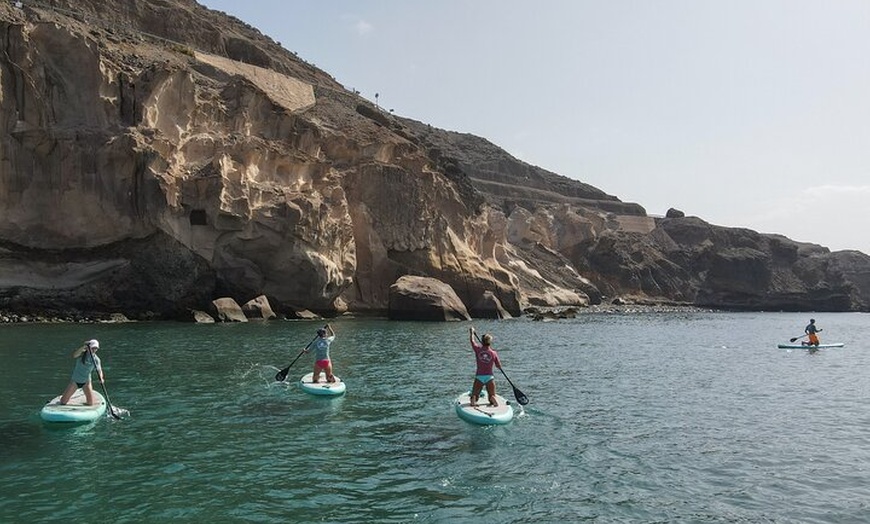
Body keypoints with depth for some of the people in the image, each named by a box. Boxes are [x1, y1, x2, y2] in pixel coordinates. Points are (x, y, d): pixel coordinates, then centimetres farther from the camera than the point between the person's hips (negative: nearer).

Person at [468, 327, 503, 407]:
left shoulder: (478, 349, -7)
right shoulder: (493, 353, -6)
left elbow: (472, 340, 12)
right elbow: (499, 366, 5)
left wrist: (471, 332, 29)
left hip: (479, 377, 0)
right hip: (489, 377, 0)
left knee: (474, 395, 13)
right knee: (492, 396, 12)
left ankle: (473, 400, -22)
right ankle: (493, 400, -22)